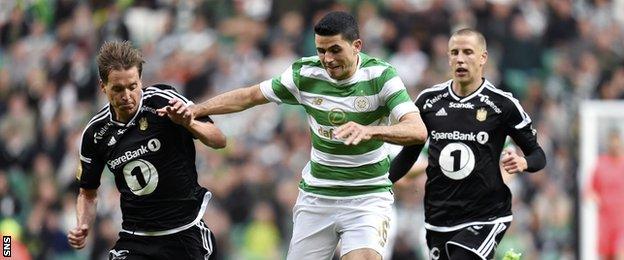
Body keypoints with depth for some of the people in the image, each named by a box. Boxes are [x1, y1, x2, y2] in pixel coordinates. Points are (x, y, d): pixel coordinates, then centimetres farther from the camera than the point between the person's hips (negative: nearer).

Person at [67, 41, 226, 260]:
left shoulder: (162, 100, -11)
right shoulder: (95, 133, -3)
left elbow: (219, 141, -8)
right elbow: (88, 193, 11)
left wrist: (189, 123, -27)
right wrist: (82, 227, -8)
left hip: (187, 233, -2)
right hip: (135, 239, 2)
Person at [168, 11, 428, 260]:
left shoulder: (380, 75, -15)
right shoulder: (304, 73, -6)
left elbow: (418, 131, -26)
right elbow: (250, 96, 7)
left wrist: (370, 130, -44)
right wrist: (195, 110, -2)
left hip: (368, 197, -3)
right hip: (316, 196, 3)